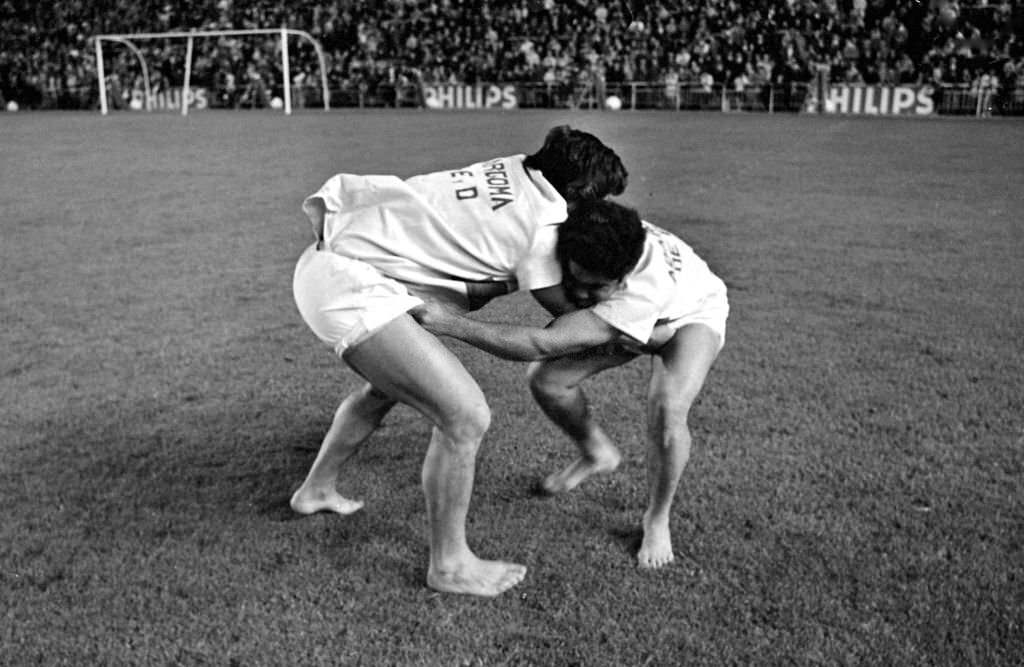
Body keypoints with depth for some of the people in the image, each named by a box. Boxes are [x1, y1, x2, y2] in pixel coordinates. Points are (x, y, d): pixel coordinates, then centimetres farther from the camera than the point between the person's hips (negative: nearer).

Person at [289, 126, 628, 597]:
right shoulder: (545, 224, -14)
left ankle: (316, 490, 52)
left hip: (324, 263, 10)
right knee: (465, 415, -10)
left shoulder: (510, 171, 8)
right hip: (351, 288, -10)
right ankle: (450, 565, 7)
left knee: (387, 386, 33)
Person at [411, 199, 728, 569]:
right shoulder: (568, 240, -34)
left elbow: (542, 344, -53)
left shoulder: (644, 288, -49)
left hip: (691, 315, -5)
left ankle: (657, 521, -4)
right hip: (621, 313, 6)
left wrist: (454, 324, -55)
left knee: (667, 410, -31)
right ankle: (596, 454, 19)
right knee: (545, 379, -11)